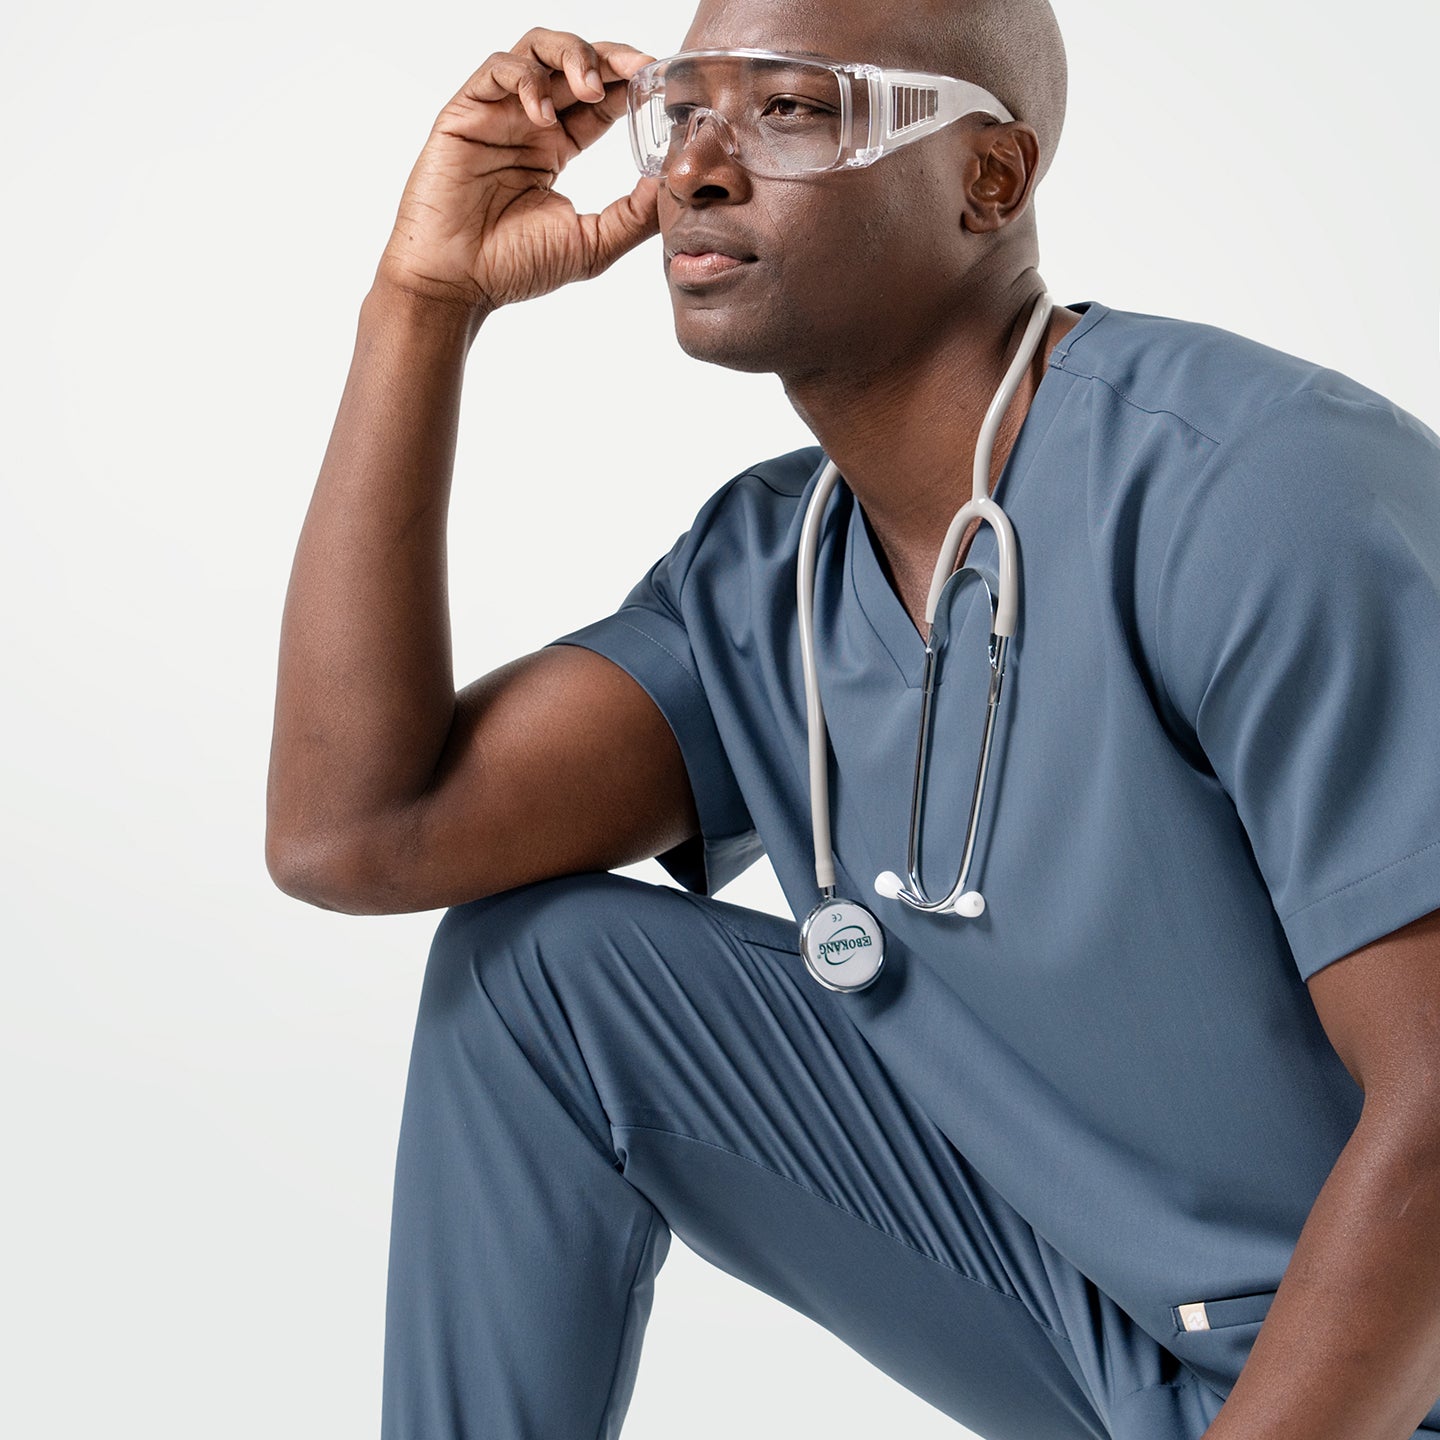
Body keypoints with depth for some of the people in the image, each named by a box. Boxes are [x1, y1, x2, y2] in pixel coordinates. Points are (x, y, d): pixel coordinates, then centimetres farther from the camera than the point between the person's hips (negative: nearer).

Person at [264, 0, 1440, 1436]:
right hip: (1109, 1321, 7)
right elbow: (350, 837, -10)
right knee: (537, 961, -3)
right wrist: (424, 297, -8)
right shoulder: (759, 581, 0)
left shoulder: (1268, 489, -23)